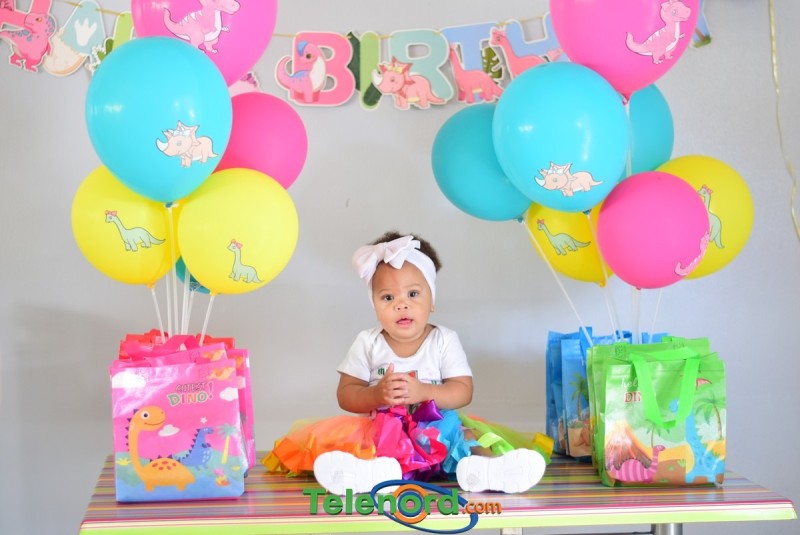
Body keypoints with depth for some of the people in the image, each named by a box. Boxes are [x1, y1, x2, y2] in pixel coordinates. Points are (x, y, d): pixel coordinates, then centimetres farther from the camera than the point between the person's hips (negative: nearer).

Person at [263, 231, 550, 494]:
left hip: (436, 427, 1)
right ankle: (378, 469, -62)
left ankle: (480, 464, -61)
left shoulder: (445, 341, 4)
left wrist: (423, 392, -22)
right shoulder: (367, 343, 6)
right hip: (378, 429, -1)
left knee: (464, 435, -28)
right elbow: (345, 394, 2)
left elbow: (463, 391, -5)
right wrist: (376, 395, -19)